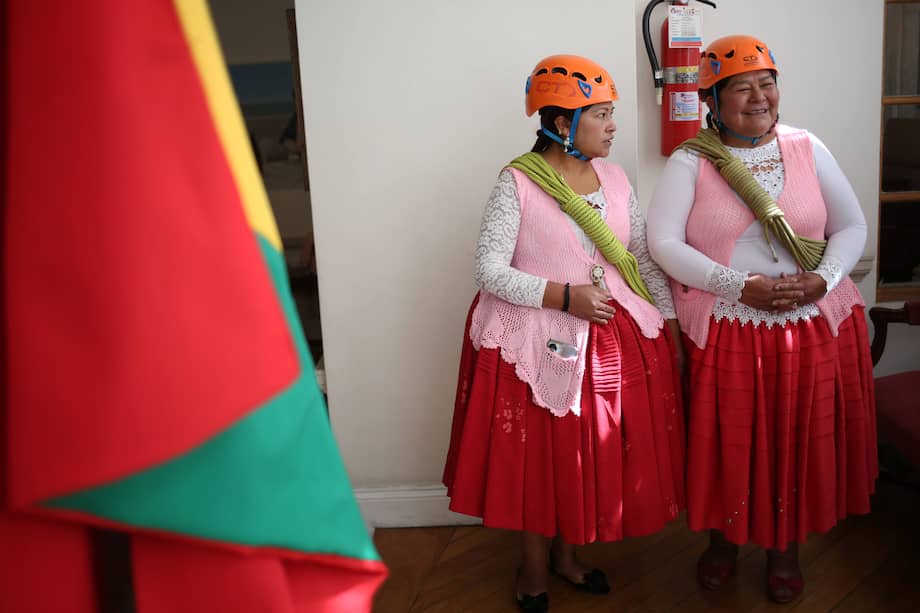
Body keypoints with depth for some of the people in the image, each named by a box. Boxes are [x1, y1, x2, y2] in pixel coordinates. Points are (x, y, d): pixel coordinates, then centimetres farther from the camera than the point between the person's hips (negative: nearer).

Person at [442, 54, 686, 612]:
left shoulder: (614, 177, 5)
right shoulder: (518, 182, -10)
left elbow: (645, 257, 9)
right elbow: (489, 269, -14)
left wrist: (671, 320, 5)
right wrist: (564, 296, -20)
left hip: (615, 332, 5)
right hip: (537, 336, -4)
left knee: (593, 447, 12)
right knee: (537, 452, 8)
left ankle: (566, 553, 35)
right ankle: (534, 563, 31)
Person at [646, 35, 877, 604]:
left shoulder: (807, 148, 4)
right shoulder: (690, 161, -4)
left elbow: (852, 226, 6)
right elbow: (664, 242, -11)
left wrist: (824, 279, -14)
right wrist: (740, 287, -19)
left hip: (814, 326, 2)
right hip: (723, 331, -2)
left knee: (800, 440, 9)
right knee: (726, 441, 6)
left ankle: (787, 547, 32)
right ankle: (724, 539, 32)